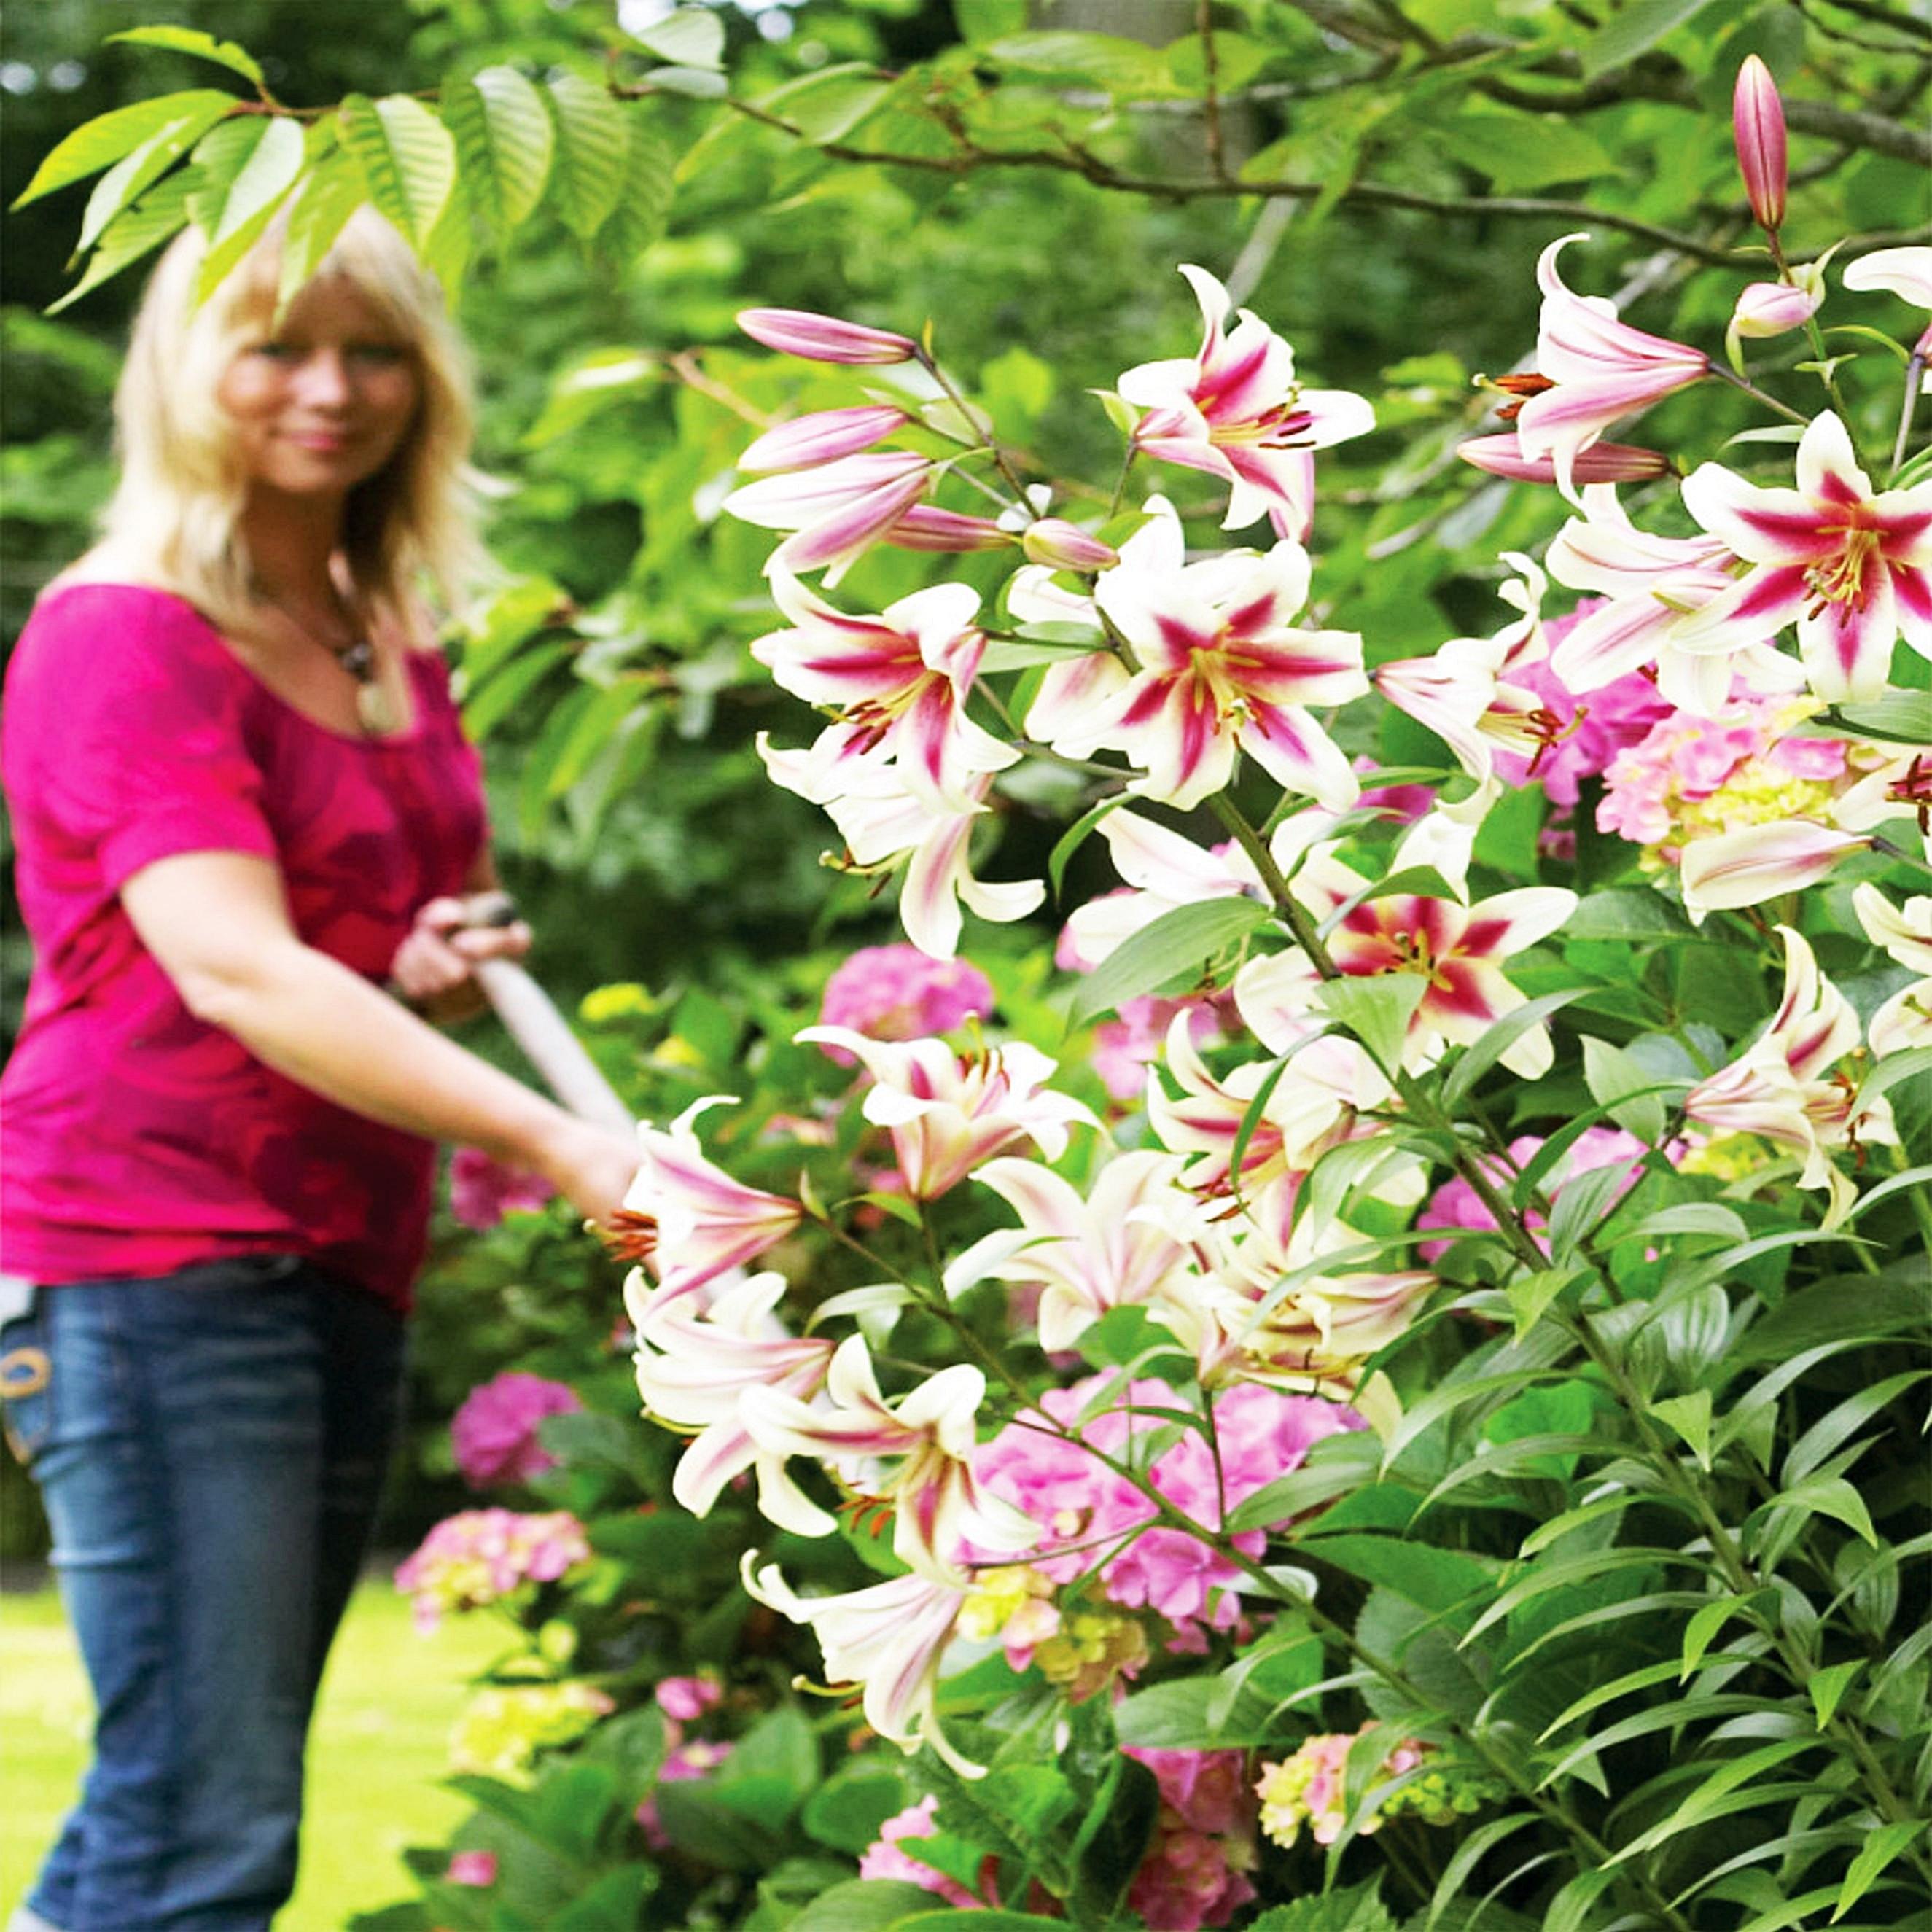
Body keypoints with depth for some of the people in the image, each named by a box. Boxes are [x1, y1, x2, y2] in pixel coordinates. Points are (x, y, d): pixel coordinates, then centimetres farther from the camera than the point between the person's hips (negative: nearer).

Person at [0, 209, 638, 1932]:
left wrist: (435, 976, 4)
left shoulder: (390, 646, 16)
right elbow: (233, 967, -23)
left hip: (344, 1262, 8)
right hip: (157, 1262, -8)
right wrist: (559, 1143, -33)